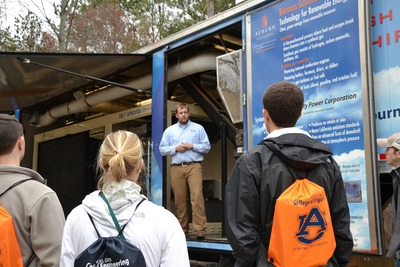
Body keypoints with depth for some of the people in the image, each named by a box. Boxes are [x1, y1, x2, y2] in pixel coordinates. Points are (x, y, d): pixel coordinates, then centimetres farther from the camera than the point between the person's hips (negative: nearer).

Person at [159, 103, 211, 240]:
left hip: (194, 166, -2)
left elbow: (206, 146, 9)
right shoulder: (169, 130, 18)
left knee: (197, 196, -15)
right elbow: (162, 149, 13)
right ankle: (183, 230, 8)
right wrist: (176, 148, -3)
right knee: (179, 199, 0)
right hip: (176, 168, 2)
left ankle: (200, 229, -16)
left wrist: (192, 146, -5)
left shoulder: (198, 128, 14)